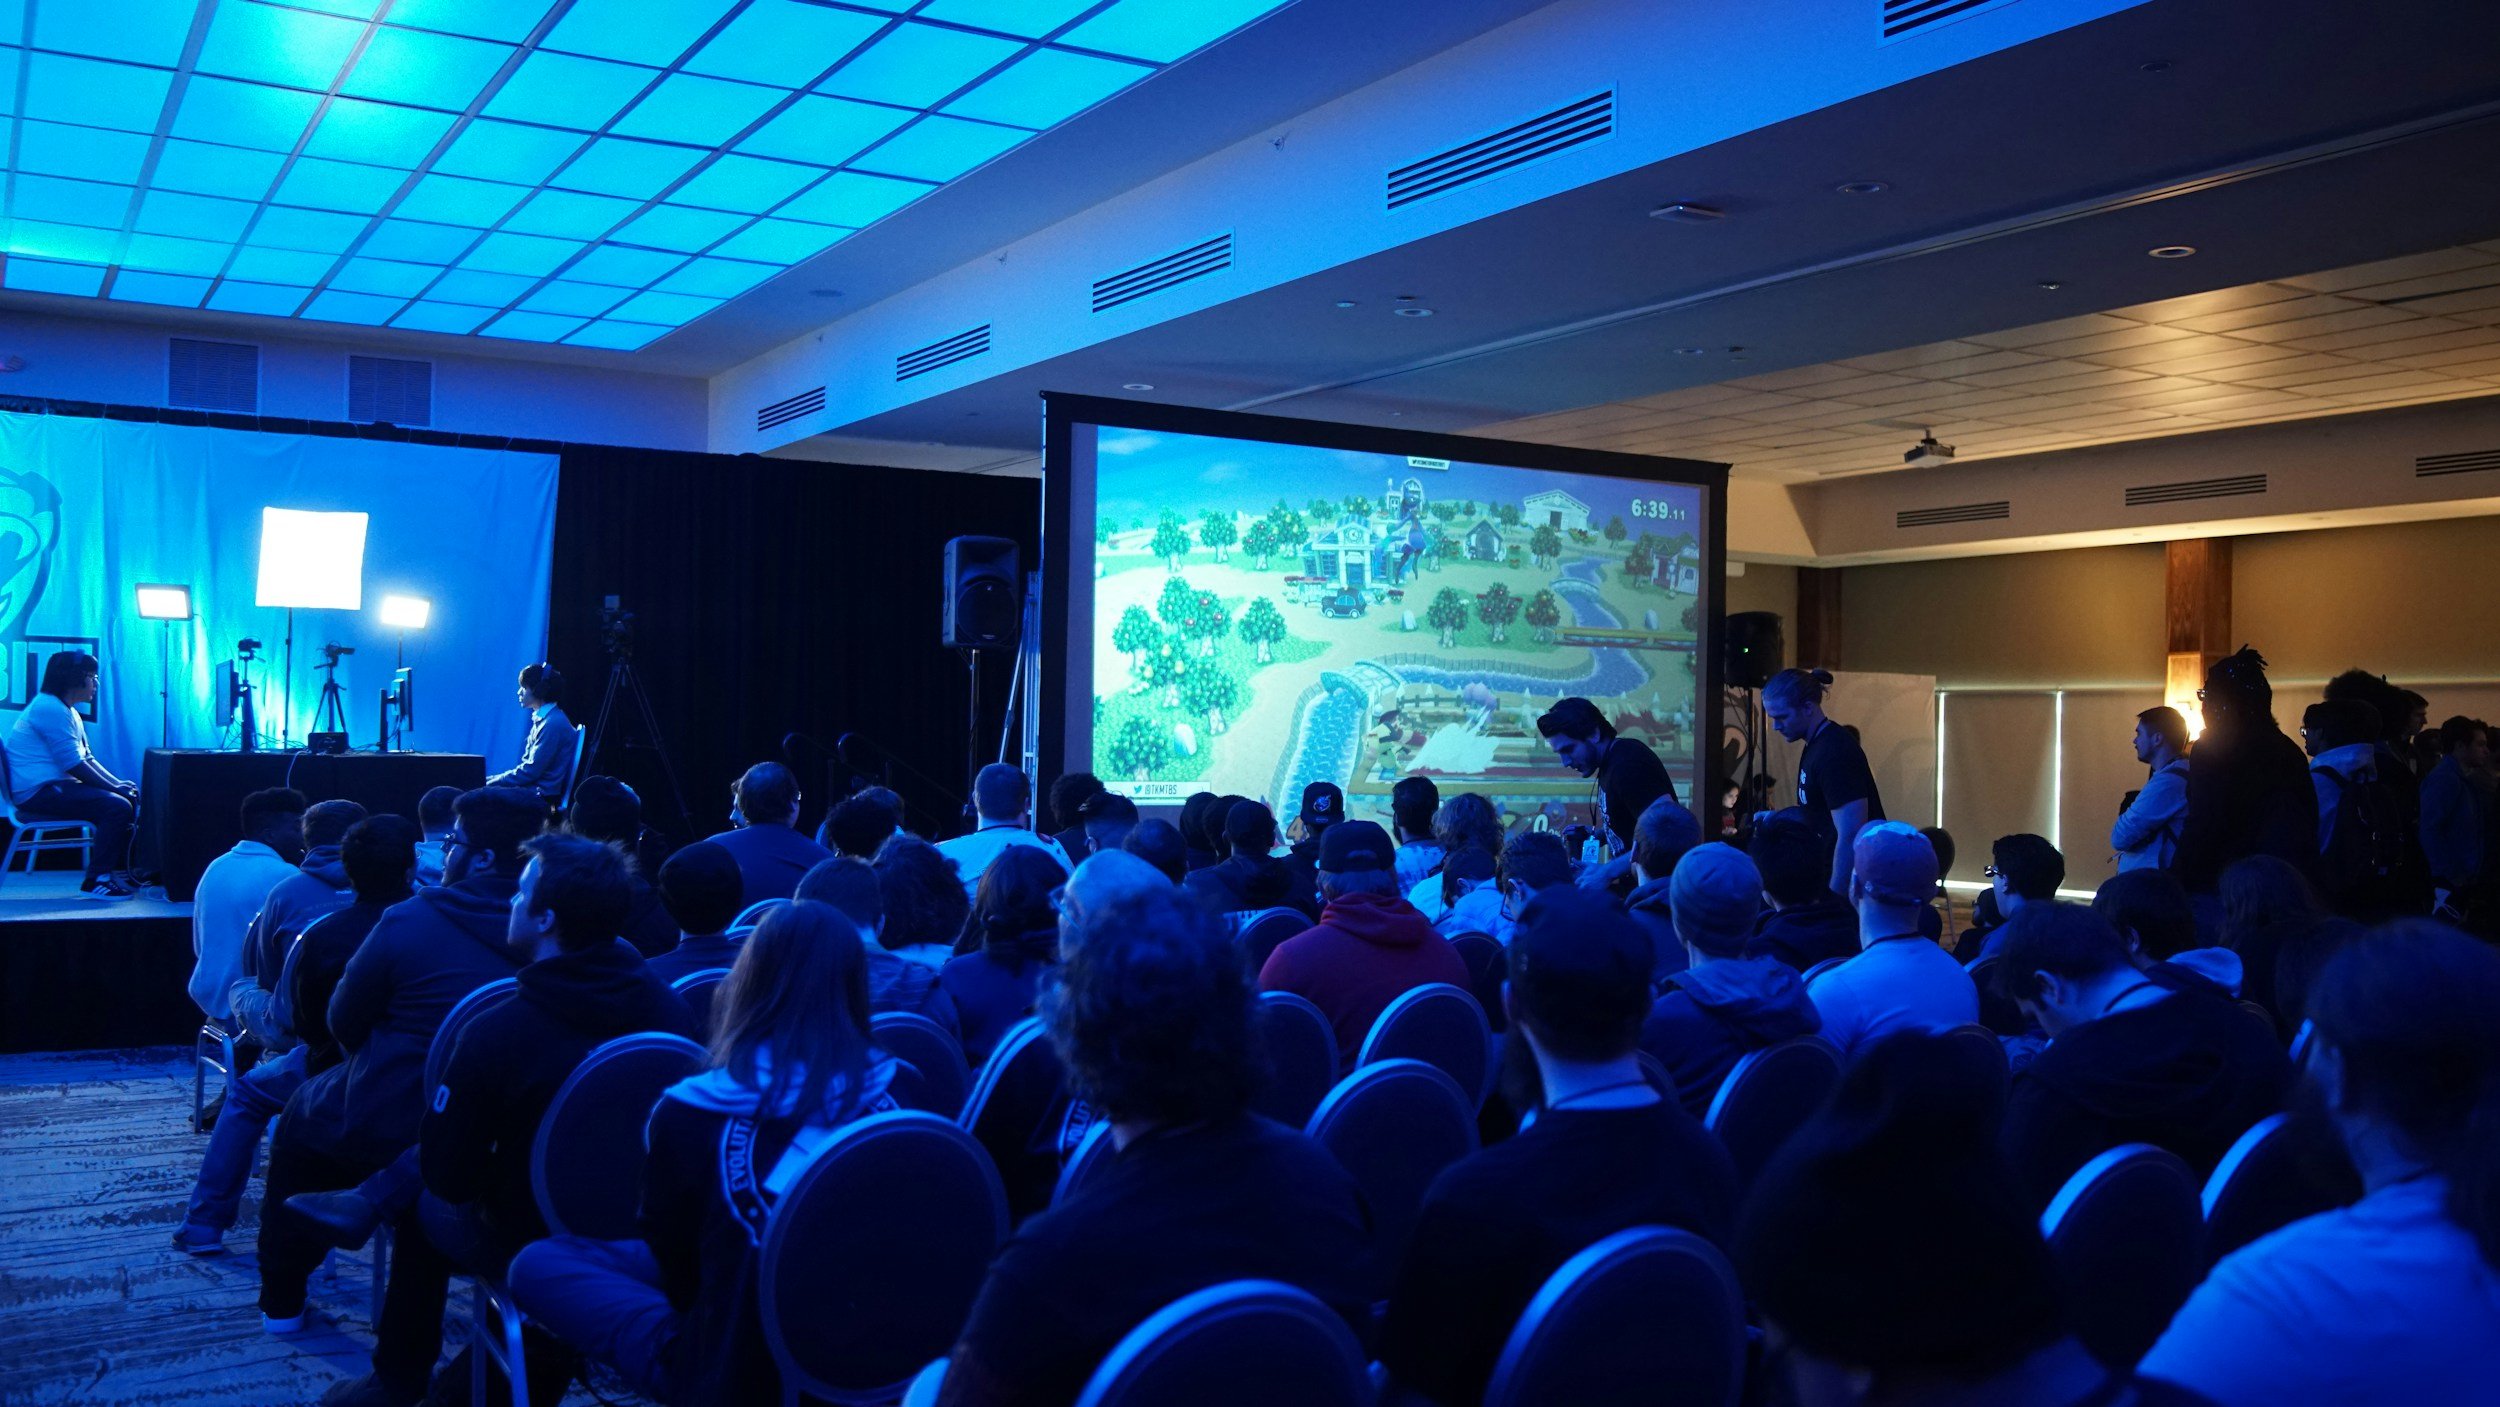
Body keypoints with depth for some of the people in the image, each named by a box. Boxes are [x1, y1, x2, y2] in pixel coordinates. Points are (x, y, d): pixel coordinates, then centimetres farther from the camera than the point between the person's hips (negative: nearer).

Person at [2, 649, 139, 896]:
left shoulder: (68, 711, 19)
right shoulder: (50, 708, -16)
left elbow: (88, 759, 18)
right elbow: (74, 765, -20)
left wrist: (119, 783, 4)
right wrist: (114, 788, -15)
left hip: (55, 786, 11)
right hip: (38, 791, -11)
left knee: (130, 797, 9)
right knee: (117, 806, -24)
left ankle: (120, 871, 12)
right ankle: (95, 880, -20)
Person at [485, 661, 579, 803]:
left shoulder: (553, 723, -16)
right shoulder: (542, 719, 16)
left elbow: (530, 771, -17)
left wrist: (491, 783, -11)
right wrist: (492, 780, 11)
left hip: (542, 794, -10)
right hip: (533, 787, 10)